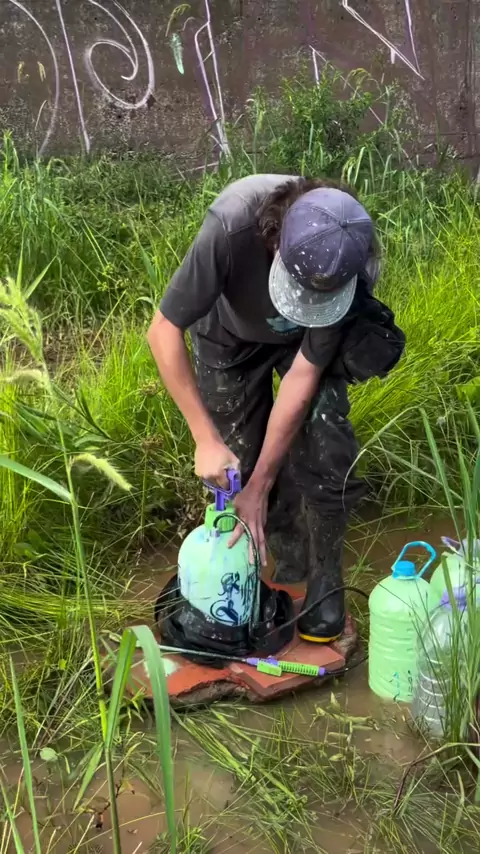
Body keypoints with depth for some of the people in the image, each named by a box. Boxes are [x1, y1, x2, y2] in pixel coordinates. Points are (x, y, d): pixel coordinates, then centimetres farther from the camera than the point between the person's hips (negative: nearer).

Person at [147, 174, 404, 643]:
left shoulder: (356, 265, -36)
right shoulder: (232, 225, -42)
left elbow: (303, 374, -28)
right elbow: (164, 331, -31)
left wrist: (260, 485, -25)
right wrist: (206, 438, -33)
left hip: (308, 340, 0)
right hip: (231, 333, 0)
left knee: (325, 452, -15)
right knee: (240, 457, -4)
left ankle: (324, 580, 7)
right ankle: (288, 568, 20)